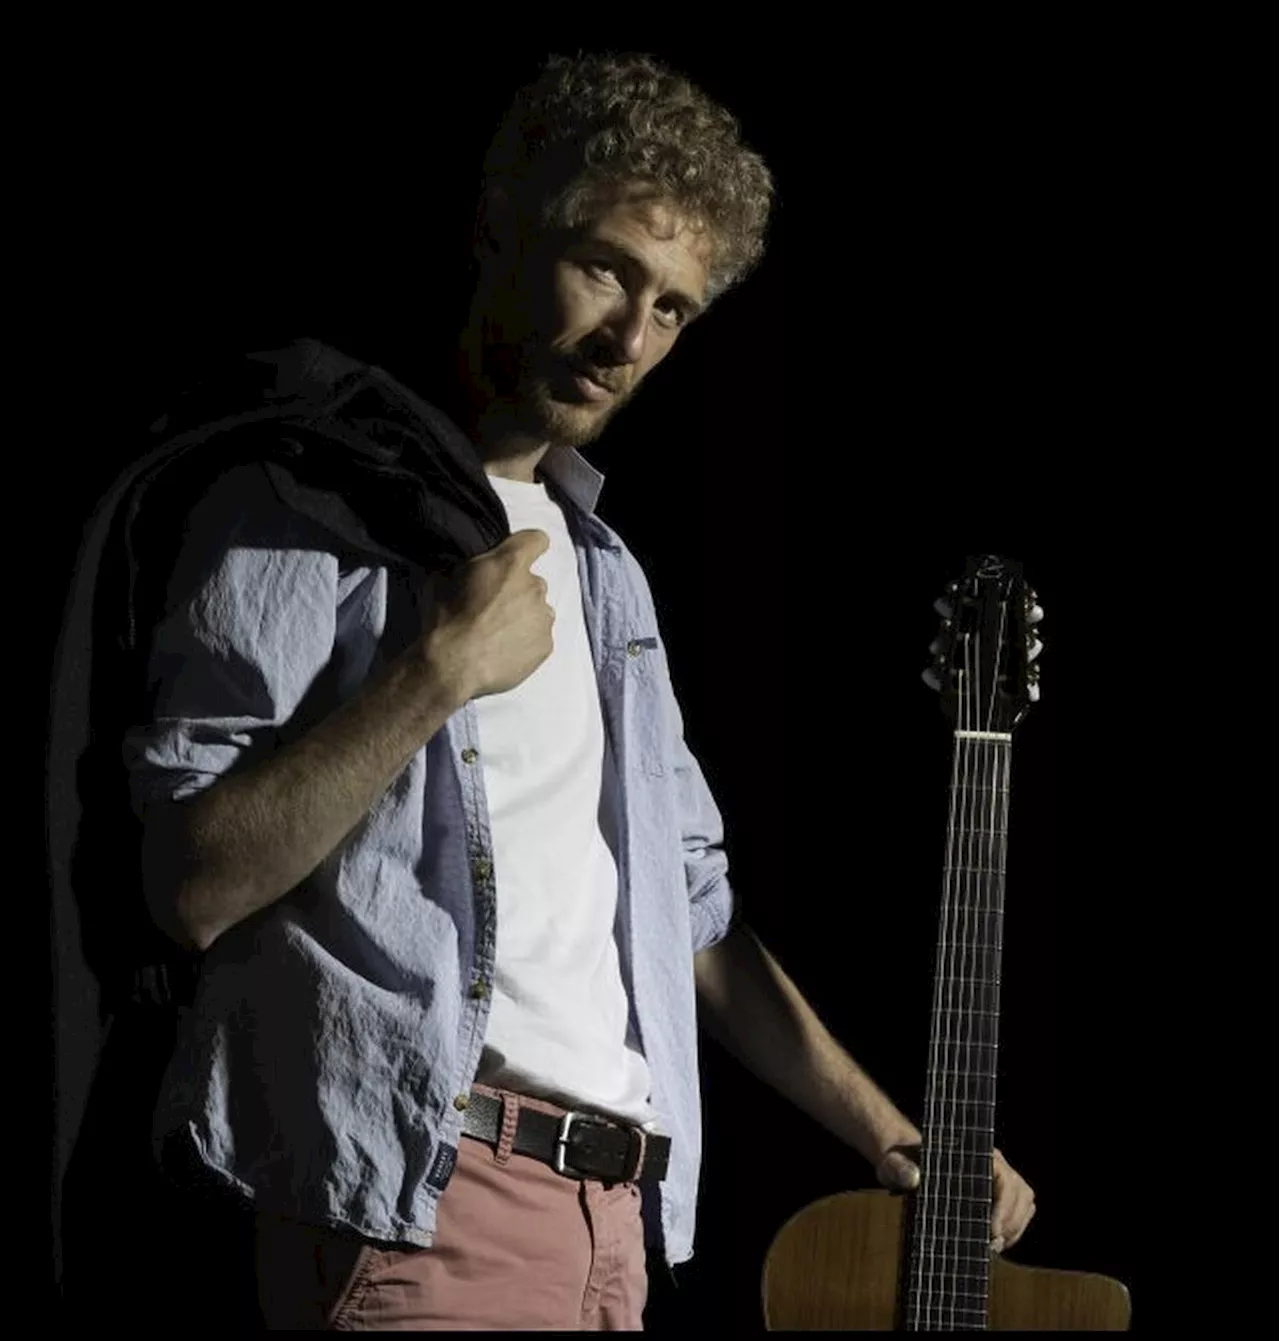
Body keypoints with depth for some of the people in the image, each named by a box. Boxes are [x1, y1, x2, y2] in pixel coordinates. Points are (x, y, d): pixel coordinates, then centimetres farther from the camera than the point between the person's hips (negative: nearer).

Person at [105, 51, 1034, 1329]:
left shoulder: (602, 569, 21)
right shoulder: (315, 509, -3)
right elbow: (193, 884, -14)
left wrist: (889, 1134, 16)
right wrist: (434, 673, -17)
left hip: (616, 1216, 7)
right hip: (419, 1200, -7)